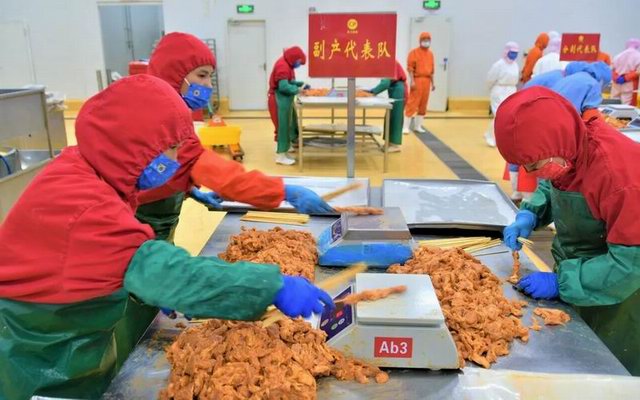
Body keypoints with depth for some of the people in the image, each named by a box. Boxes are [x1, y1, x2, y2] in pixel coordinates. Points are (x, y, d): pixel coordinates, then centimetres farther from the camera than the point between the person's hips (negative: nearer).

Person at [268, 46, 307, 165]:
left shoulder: (286, 64, 13)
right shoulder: (282, 66, -21)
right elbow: (284, 86, -27)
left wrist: (301, 84, 5)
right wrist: (298, 90, -18)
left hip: (285, 99, 11)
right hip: (280, 100, -11)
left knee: (288, 125, 16)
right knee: (283, 126, -5)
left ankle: (283, 149, 27)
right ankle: (280, 156, 1)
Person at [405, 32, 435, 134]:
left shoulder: (430, 53, 15)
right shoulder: (414, 52, -3)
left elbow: (431, 69, 18)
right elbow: (410, 67, -9)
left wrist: (432, 82, 15)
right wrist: (412, 81, -17)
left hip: (427, 81, 6)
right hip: (417, 80, -6)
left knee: (423, 104, 9)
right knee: (412, 103, -9)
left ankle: (418, 126, 18)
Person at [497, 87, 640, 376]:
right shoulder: (565, 152, -11)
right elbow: (549, 187, 9)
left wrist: (561, 283, -28)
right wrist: (530, 214, -11)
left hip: (614, 298, -7)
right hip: (573, 272, 7)